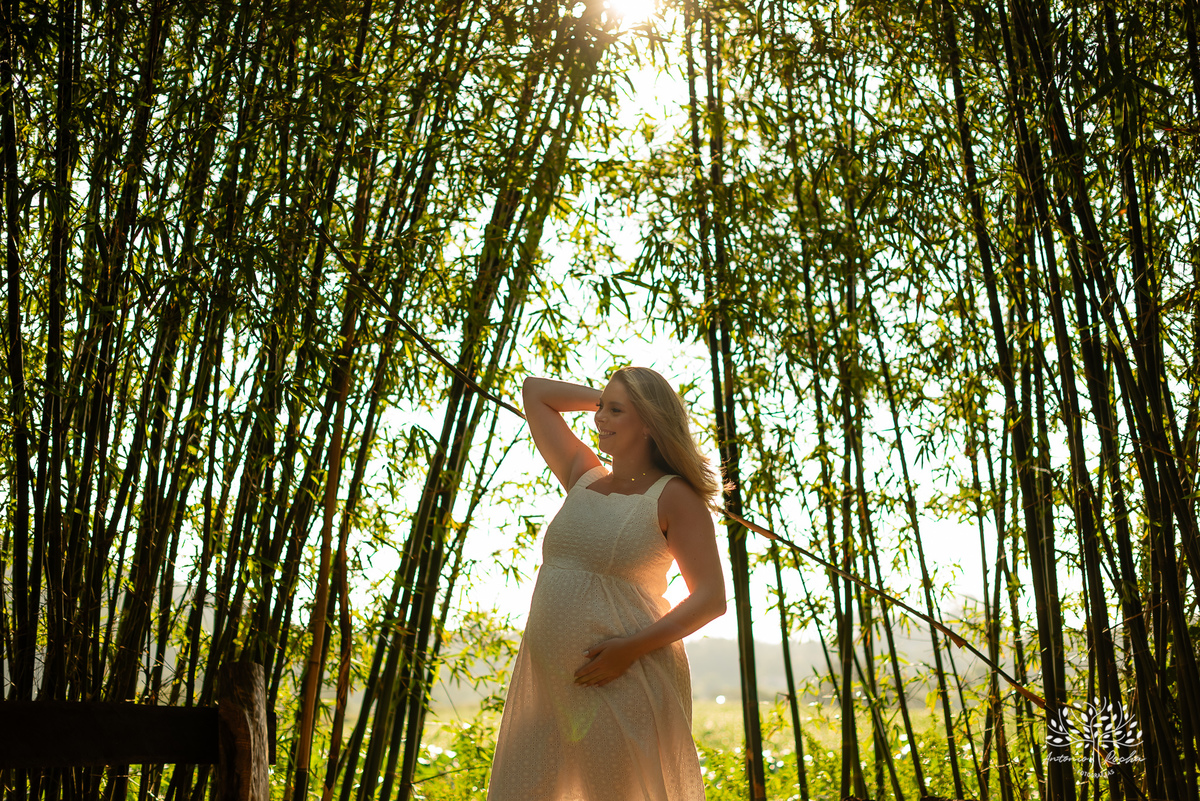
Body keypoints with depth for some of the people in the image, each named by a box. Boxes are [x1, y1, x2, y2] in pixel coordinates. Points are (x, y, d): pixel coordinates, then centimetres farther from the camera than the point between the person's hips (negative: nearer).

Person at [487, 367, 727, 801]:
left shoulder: (674, 497, -2)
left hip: (624, 683, -6)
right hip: (547, 680, 6)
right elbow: (534, 392, 26)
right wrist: (604, 397, 18)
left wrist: (633, 646, -17)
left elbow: (711, 599, -8)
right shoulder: (584, 477, 16)